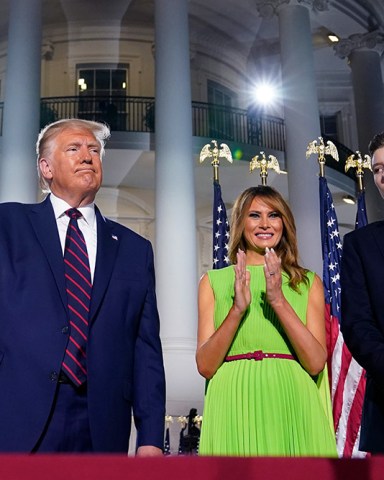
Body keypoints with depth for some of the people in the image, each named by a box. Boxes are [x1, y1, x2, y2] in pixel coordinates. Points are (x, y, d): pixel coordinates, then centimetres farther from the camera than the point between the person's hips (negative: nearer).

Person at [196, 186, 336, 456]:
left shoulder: (308, 282, 8)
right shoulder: (214, 281, 7)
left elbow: (316, 362, -3)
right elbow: (205, 366, -2)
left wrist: (279, 302, -13)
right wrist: (238, 309, -15)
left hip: (293, 409, 1)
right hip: (235, 407, 0)